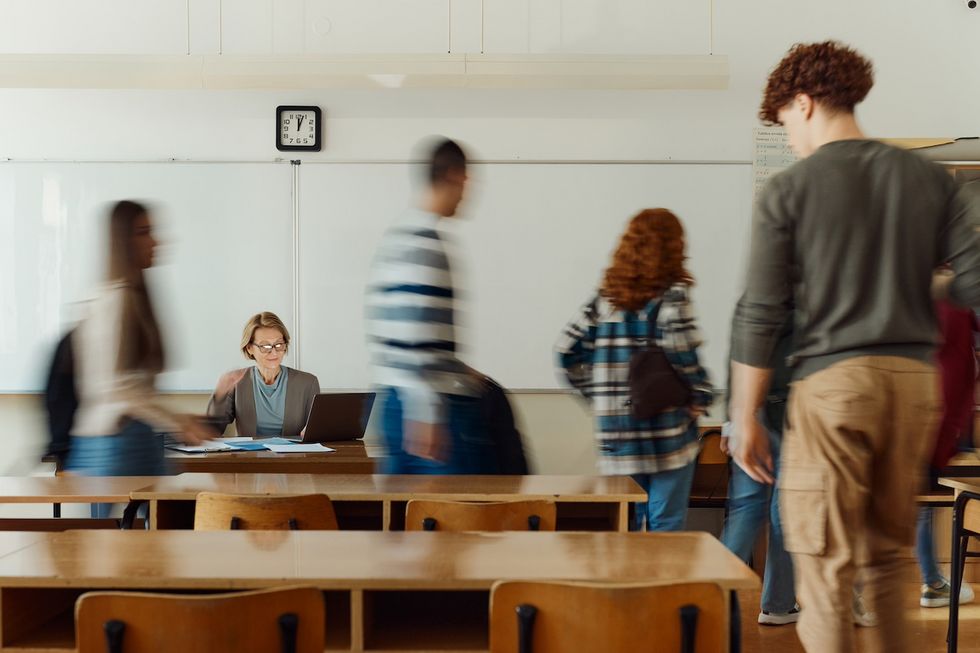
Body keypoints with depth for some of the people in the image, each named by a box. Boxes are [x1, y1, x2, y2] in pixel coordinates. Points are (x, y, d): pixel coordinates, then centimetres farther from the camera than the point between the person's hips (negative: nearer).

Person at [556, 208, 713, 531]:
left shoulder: (605, 297, 7)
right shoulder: (671, 295, -7)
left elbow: (567, 351, 8)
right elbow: (682, 355, -19)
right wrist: (700, 398, -3)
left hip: (616, 431, 5)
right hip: (667, 429, -4)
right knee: (666, 524, 2)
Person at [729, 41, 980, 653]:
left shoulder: (787, 191, -3)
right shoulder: (930, 179, 8)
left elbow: (760, 315, -4)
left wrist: (746, 418, 1)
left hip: (833, 379, -4)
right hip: (915, 378, 5)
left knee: (825, 568, 0)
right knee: (889, 555, 19)